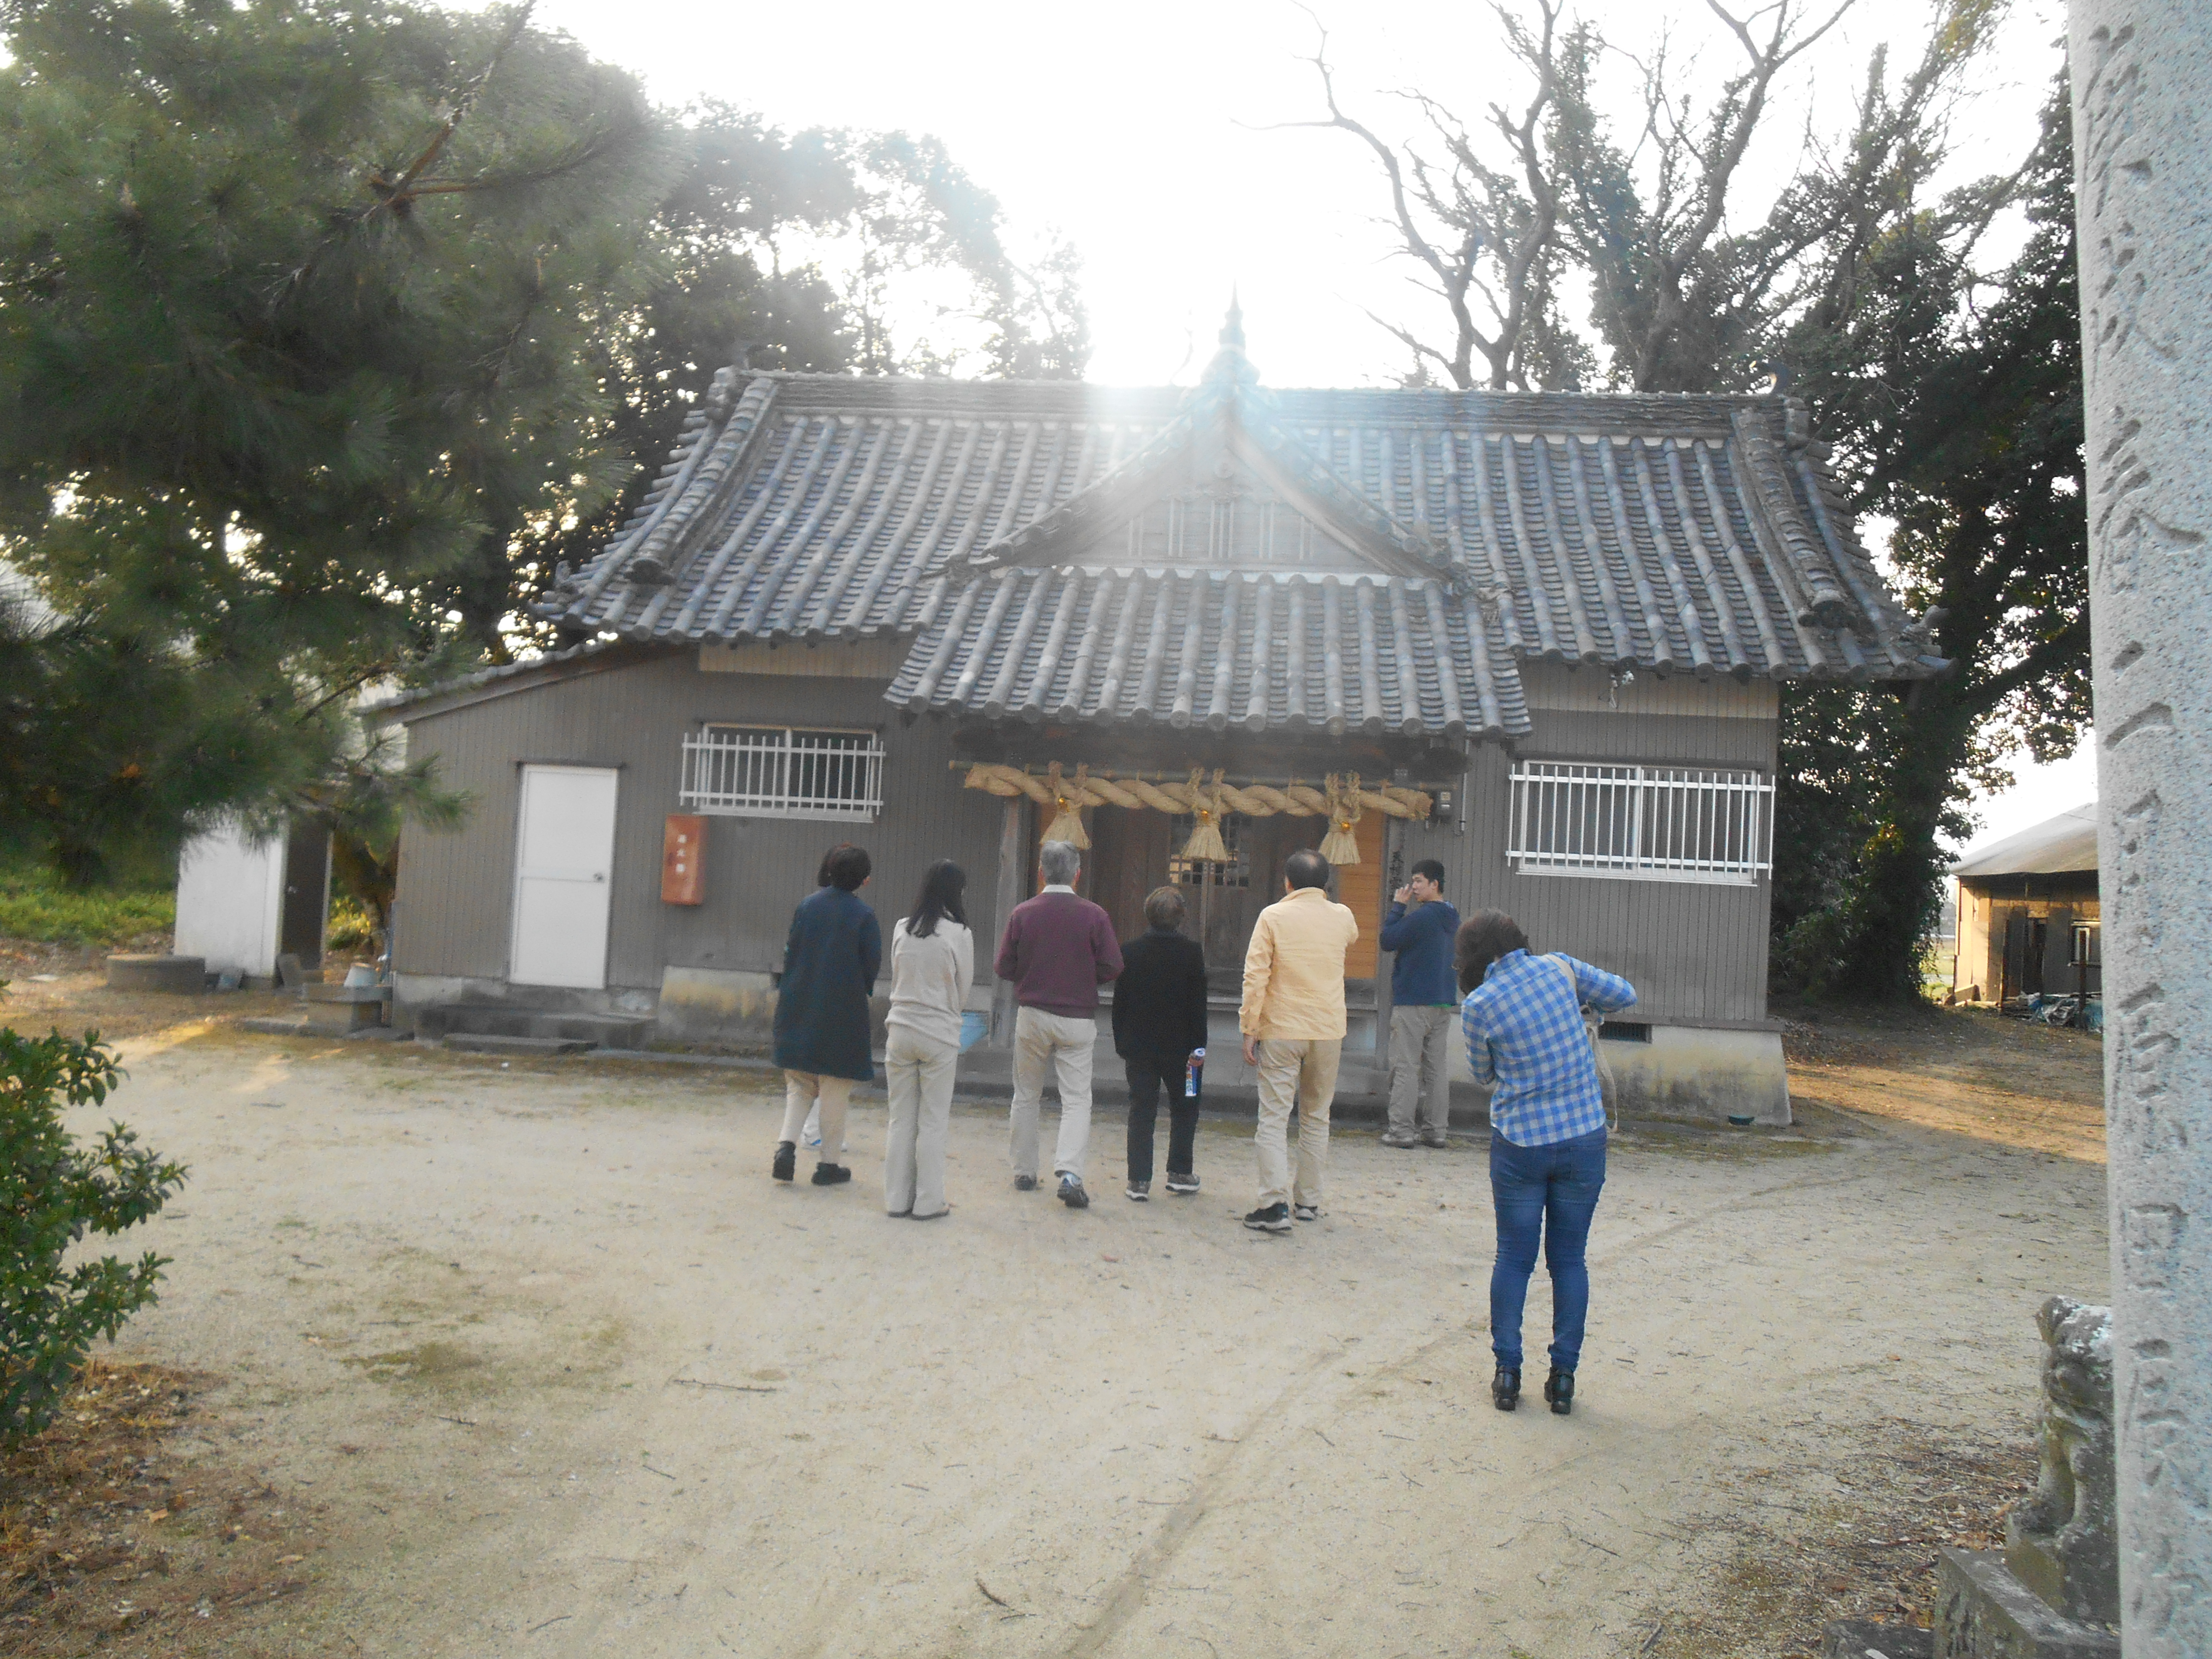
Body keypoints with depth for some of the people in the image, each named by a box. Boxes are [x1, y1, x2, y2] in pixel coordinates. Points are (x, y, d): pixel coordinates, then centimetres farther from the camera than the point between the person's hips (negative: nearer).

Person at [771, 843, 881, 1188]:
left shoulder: (806, 906, 1)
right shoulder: (864, 916, -10)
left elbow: (789, 952, 4)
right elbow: (872, 966, -6)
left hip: (799, 1010, 4)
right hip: (843, 1014, -3)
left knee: (799, 1084, 16)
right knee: (835, 1089, 7)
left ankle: (787, 1144, -2)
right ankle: (829, 1164, 12)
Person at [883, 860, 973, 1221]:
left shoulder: (902, 929, -1)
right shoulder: (959, 935, -10)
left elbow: (895, 979, 8)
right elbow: (963, 991, 0)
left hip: (901, 1030, 3)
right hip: (940, 1035, -3)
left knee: (901, 1119, 11)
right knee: (933, 1122, 6)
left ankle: (897, 1198, 17)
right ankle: (928, 1202, 12)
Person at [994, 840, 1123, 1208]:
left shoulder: (1023, 914, -6)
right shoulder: (1095, 916, -8)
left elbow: (1004, 968, -2)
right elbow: (1112, 967, -7)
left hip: (1032, 1016, 1)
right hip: (1078, 1019, -1)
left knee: (1026, 1097, 15)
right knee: (1077, 1100, 1)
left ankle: (1024, 1173, 21)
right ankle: (1069, 1172, -15)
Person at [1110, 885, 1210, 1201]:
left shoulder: (1130, 952, -3)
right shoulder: (1192, 953, -9)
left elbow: (1120, 1003, 1)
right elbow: (1199, 1005, -7)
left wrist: (1122, 1044, 9)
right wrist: (1198, 1045, 1)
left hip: (1139, 1045, 2)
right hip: (1179, 1046, -1)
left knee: (1141, 1112, 5)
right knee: (1184, 1109, 15)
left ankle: (1139, 1180, 3)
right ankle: (1180, 1173, 18)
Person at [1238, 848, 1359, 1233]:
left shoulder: (1273, 916, -6)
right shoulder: (1342, 917, 4)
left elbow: (1255, 977, -11)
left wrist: (1249, 1030, -6)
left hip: (1281, 1031, -3)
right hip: (1329, 1032, 3)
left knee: (1274, 1119, -2)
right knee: (1316, 1119, 15)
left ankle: (1276, 1204, -12)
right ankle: (1308, 1201, 19)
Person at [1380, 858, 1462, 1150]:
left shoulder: (1421, 917, -16)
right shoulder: (1452, 918, 11)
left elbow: (1388, 940, -12)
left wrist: (1398, 907, -3)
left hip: (1413, 1002, -8)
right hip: (1443, 1003, 8)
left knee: (1406, 1067, -4)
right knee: (1438, 1068, 10)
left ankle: (1401, 1130, -4)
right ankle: (1436, 1130, 12)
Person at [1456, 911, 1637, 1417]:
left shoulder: (1478, 1006, -10)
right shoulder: (1559, 968, -4)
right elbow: (1624, 995, 10)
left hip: (1519, 1146, -2)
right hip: (1584, 1139, 2)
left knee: (1513, 1259, 12)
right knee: (1569, 1261, 12)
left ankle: (1507, 1374, 14)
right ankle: (1563, 1378, 16)